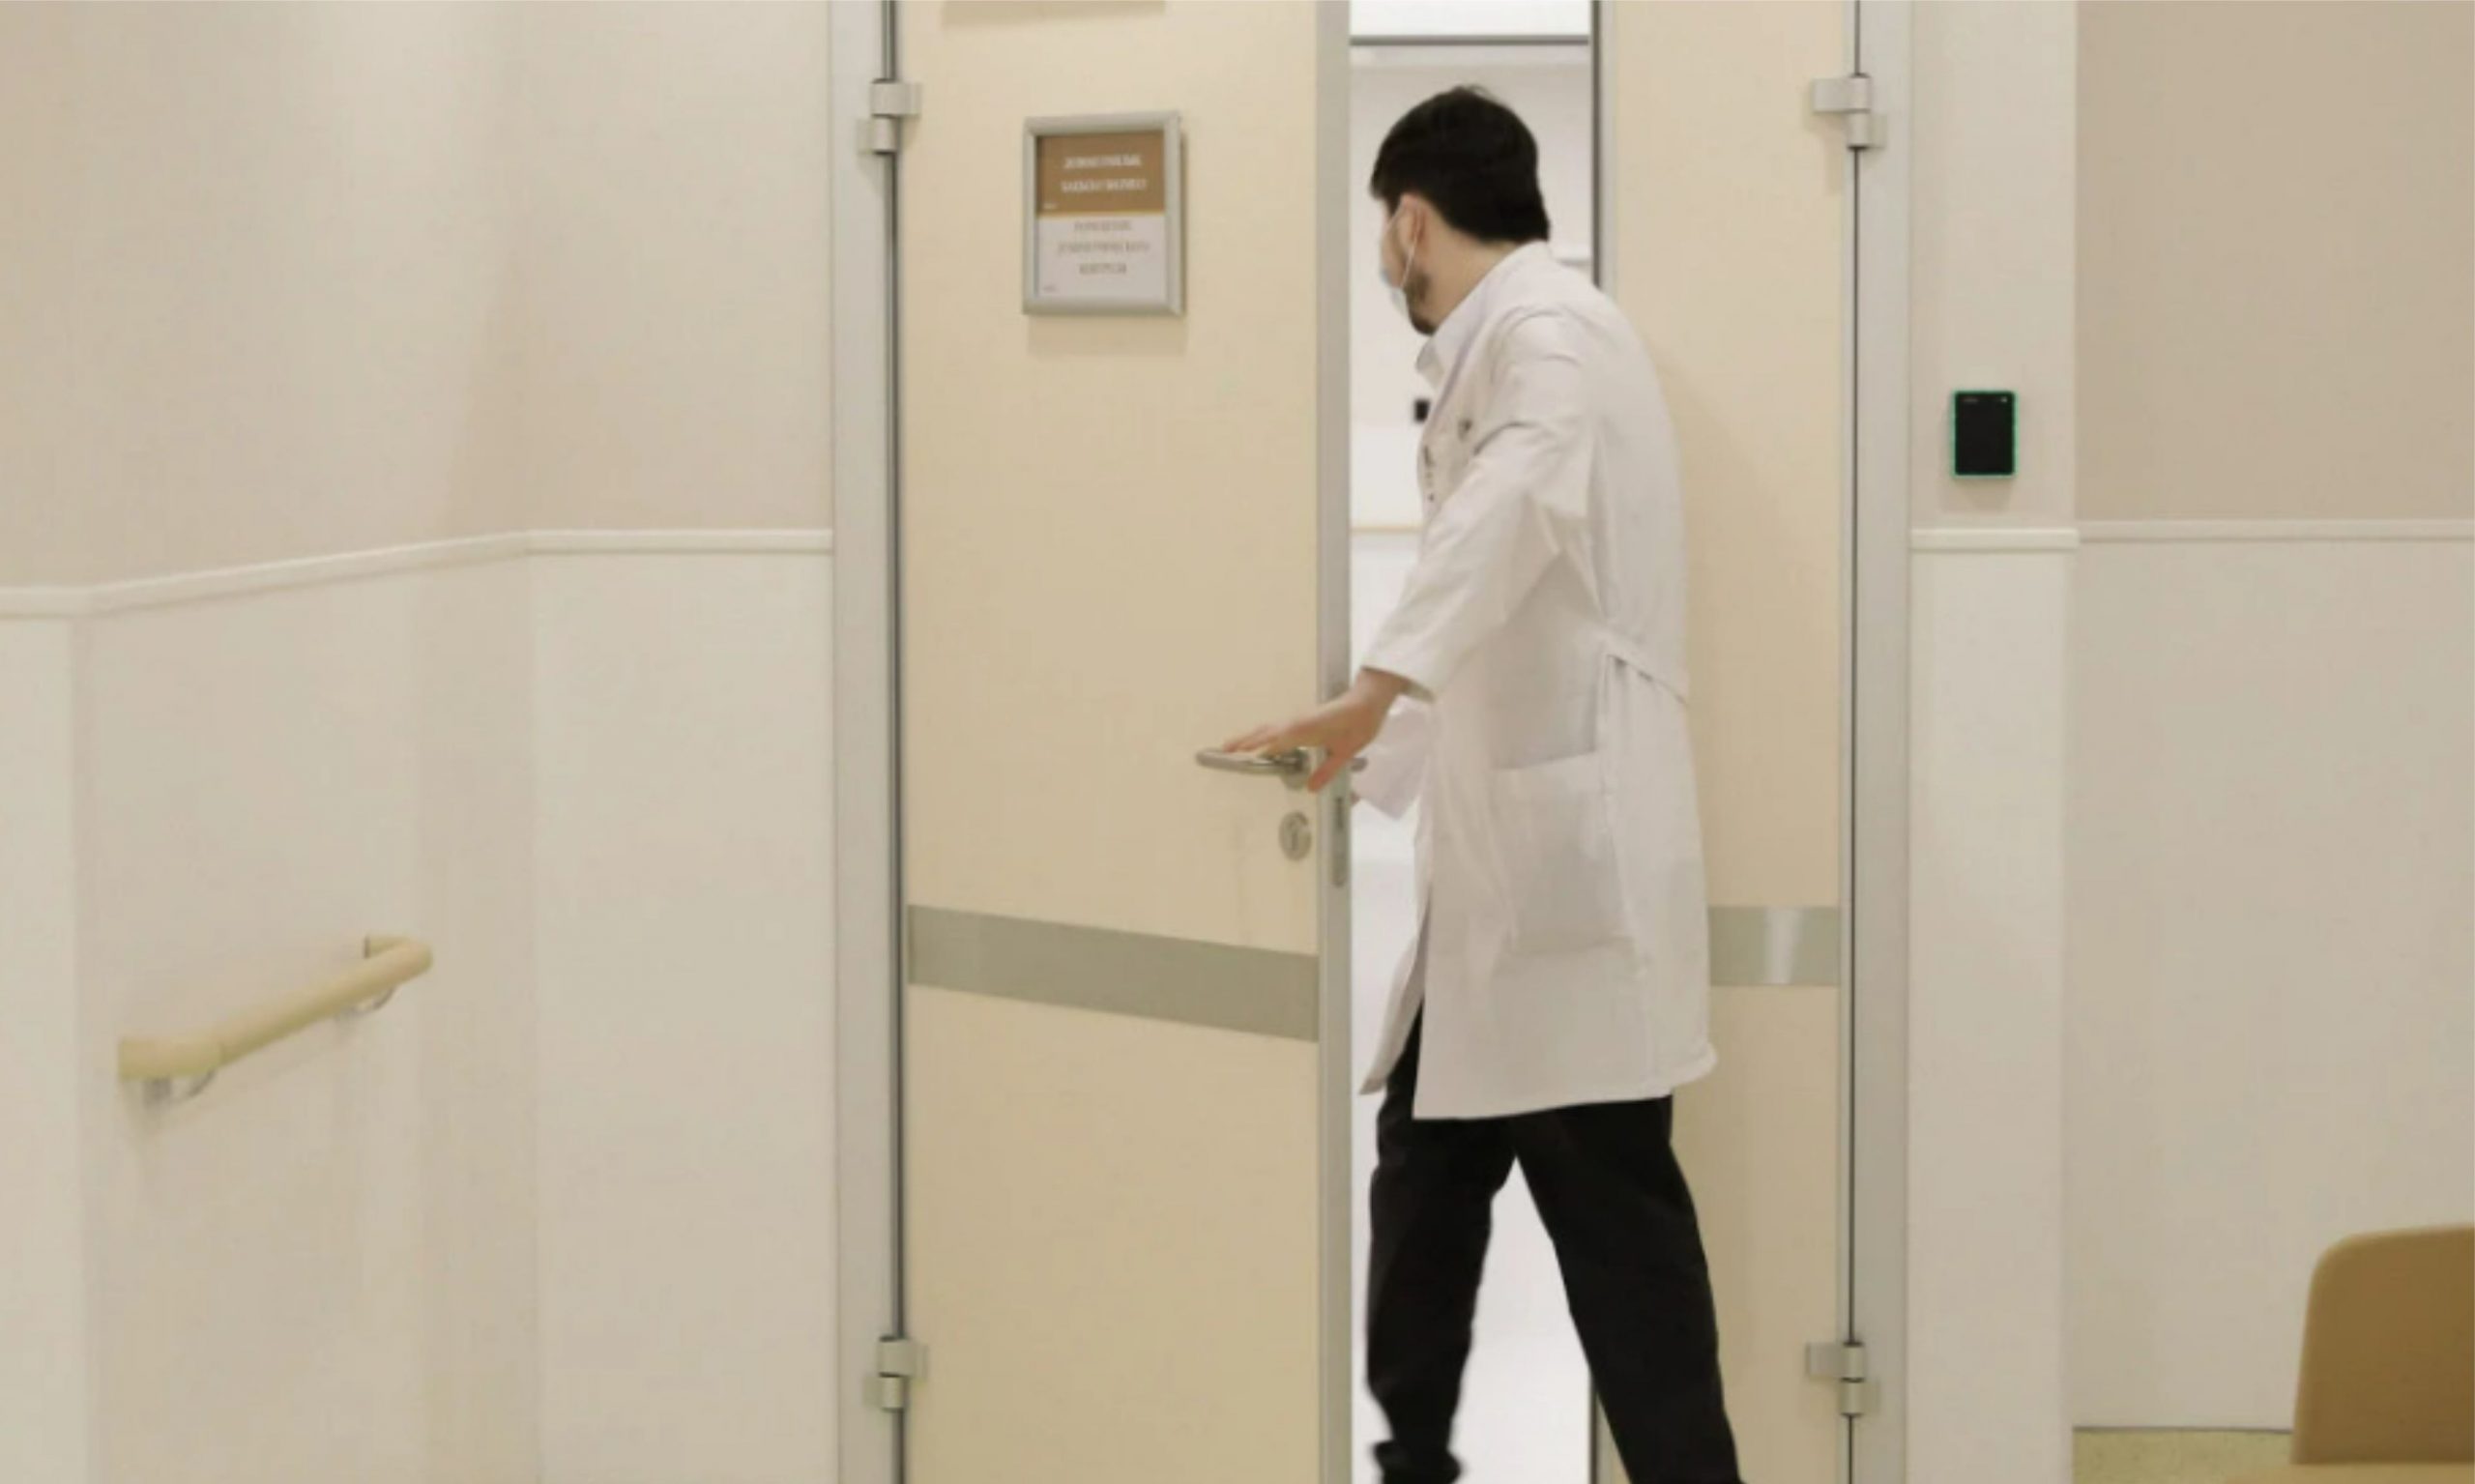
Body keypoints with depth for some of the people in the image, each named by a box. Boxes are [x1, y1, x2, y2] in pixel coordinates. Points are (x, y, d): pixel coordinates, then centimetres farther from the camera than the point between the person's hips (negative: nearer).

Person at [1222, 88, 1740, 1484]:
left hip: (1573, 844, -10)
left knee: (1609, 1200, -6)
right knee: (1428, 1161, 14)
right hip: (1509, 849, 10)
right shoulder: (1502, 347, 20)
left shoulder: (1545, 326, -11)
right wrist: (1366, 769, 38)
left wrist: (1375, 688, -44)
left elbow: (1520, 500, -33)